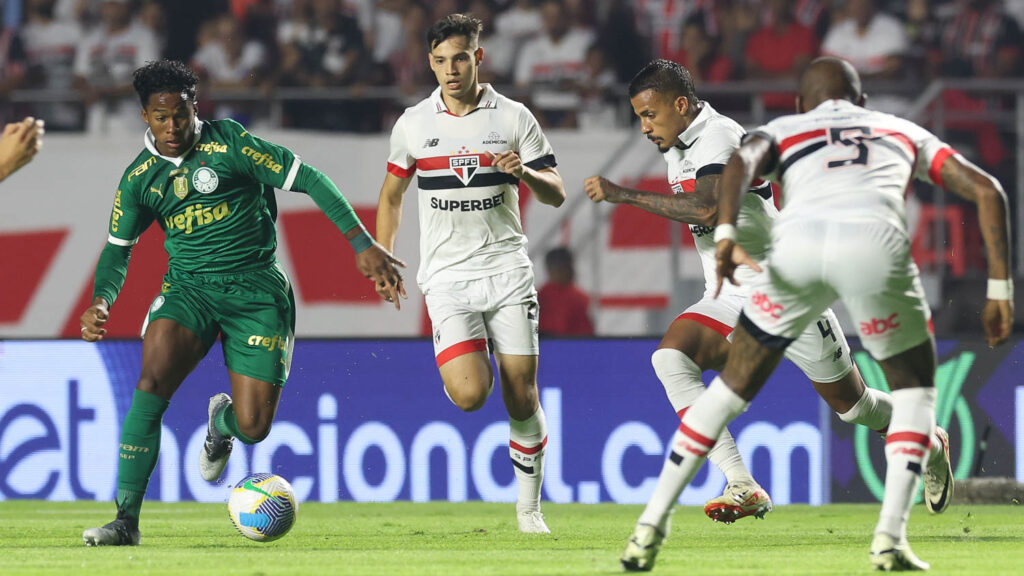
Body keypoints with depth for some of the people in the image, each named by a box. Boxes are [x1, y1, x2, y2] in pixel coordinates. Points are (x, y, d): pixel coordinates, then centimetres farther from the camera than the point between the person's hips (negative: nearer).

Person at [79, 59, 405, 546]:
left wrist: (363, 245, -10)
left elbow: (307, 179, -5)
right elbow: (118, 249, 15)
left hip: (255, 287, -2)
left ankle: (222, 421, 35)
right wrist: (100, 304, -5)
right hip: (188, 286, 2)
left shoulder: (227, 143, -7)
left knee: (253, 427, -8)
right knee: (152, 382, -27)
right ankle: (126, 520, -23)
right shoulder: (139, 178, 5)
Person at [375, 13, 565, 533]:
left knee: (522, 398, -1)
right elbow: (391, 196, 17)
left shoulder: (515, 118, 1)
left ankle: (529, 507, 15)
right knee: (469, 395, -19)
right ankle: (463, 358, 18)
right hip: (447, 276, 0)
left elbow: (555, 195, 3)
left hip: (507, 270, 0)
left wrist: (525, 172, -18)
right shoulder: (414, 124, 4)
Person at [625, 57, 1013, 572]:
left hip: (797, 242, 0)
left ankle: (650, 528, 18)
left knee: (734, 385, 20)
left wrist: (725, 235, -7)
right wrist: (1000, 291, 25)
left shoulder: (783, 131, 34)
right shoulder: (904, 132, 38)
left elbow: (740, 165, 9)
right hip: (875, 241, 0)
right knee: (914, 387, 24)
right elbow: (987, 190, 25)